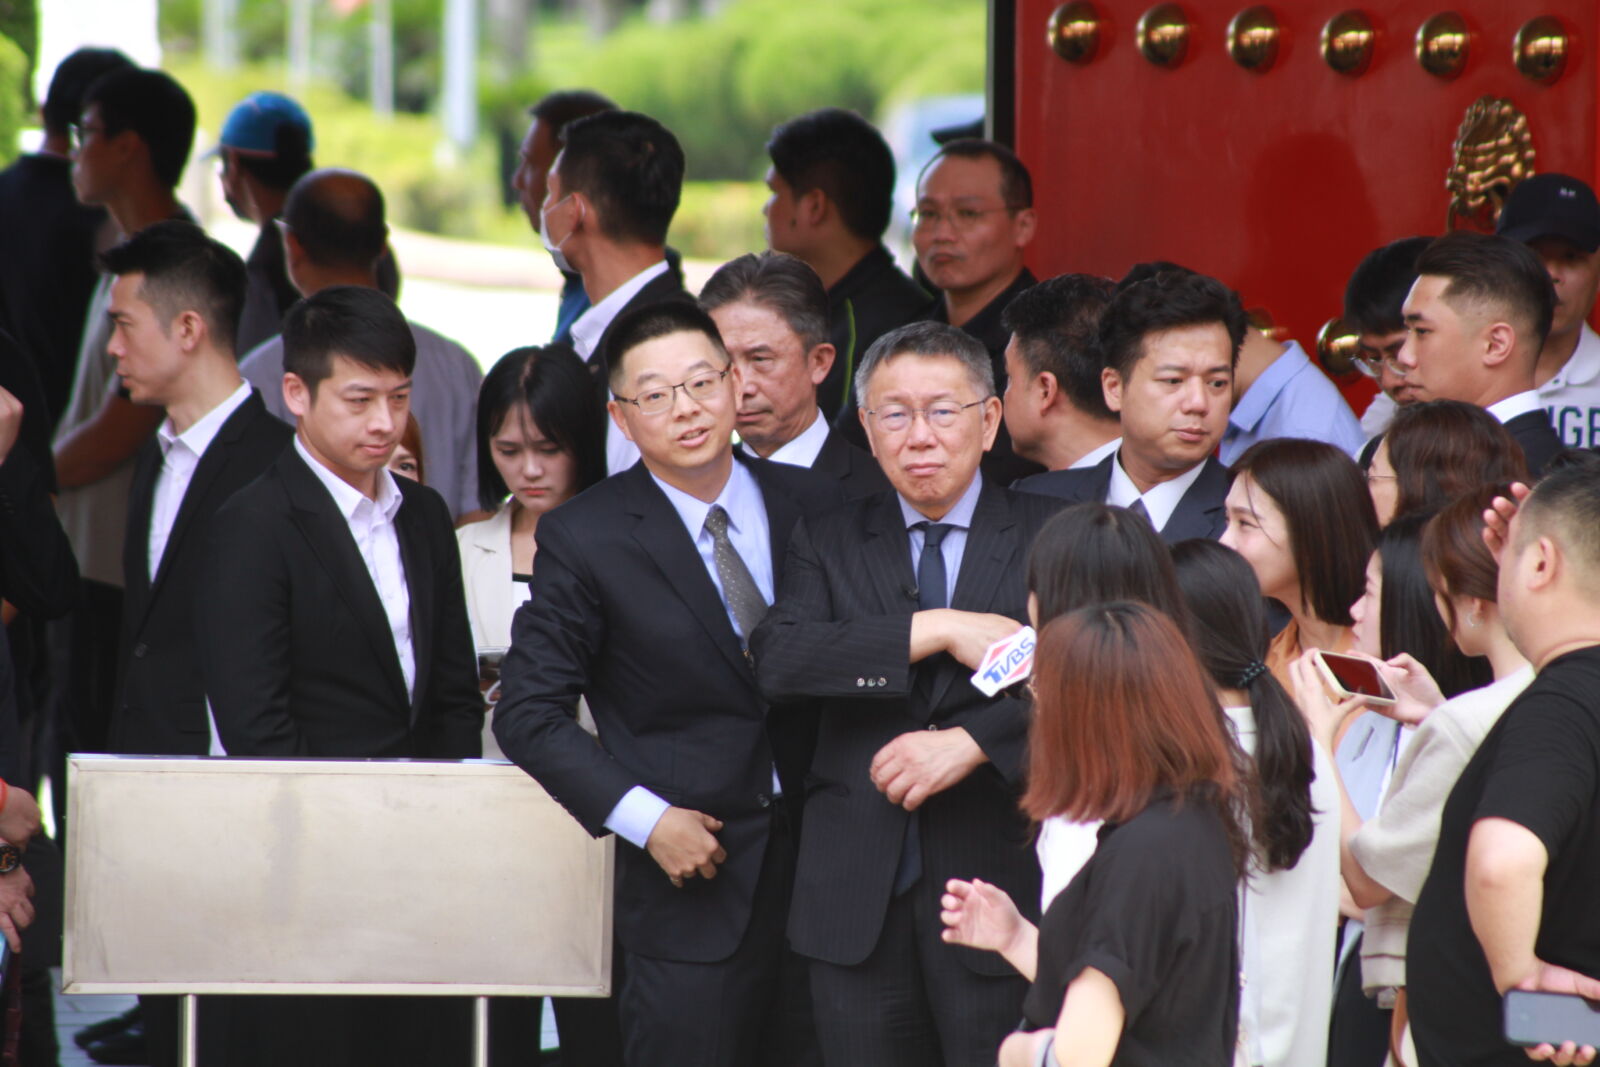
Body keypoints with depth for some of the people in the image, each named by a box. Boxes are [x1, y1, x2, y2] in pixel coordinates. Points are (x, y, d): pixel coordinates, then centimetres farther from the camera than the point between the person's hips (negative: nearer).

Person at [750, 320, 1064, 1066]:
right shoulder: (828, 542, 11)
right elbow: (778, 659, -8)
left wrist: (970, 744, -19)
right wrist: (938, 631, -15)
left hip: (995, 890, -2)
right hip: (856, 900, 2)